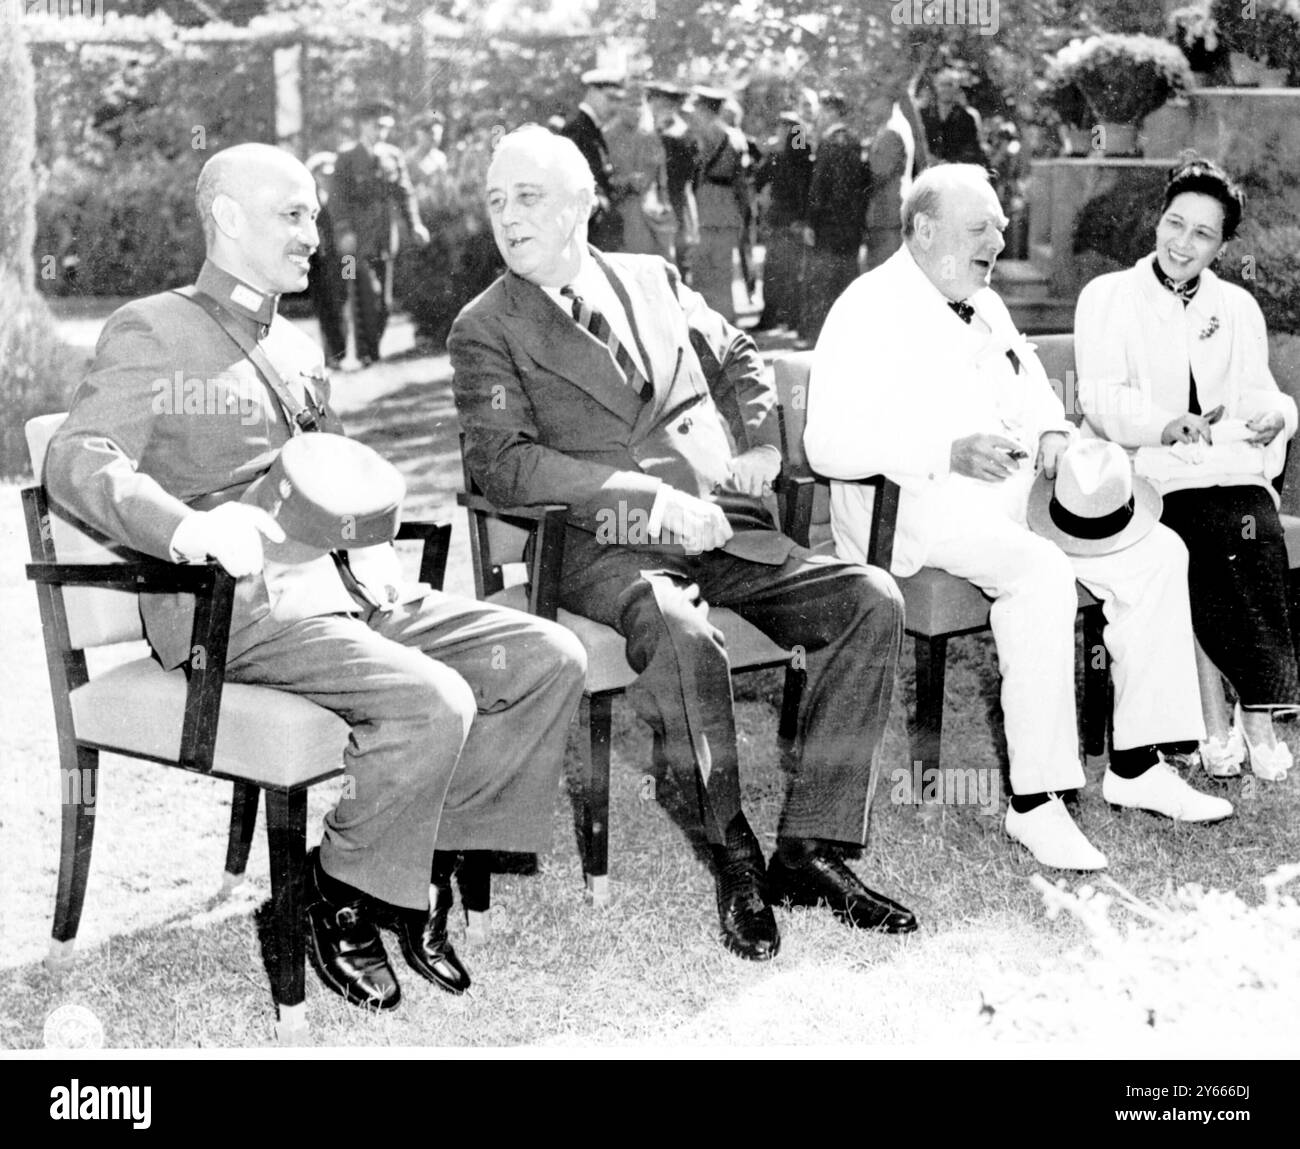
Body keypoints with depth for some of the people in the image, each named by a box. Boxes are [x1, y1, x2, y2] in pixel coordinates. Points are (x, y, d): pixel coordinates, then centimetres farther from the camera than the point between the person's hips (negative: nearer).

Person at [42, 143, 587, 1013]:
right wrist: (185, 526, -34)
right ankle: (340, 902, -8)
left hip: (342, 584, 8)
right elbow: (78, 462, -14)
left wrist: (373, 548, 11)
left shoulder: (299, 348, 25)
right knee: (433, 703, -30)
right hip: (239, 607, -8)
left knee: (551, 660, -9)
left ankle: (429, 868, -2)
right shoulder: (152, 331, 1)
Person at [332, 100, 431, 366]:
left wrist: (415, 225, -1)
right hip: (358, 241, -4)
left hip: (385, 241, 4)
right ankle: (365, 352, -4)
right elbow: (340, 198, -5)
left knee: (384, 301, 6)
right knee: (369, 293, -13)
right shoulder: (347, 158, -1)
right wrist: (345, 230, -16)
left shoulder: (394, 156, 11)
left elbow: (405, 193, 12)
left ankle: (372, 350, 18)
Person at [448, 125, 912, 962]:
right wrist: (651, 498, -19)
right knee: (682, 637, -37)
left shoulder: (652, 278, 18)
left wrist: (760, 444, 10)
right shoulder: (487, 330, 4)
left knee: (873, 600, -16)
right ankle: (735, 856, -16)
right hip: (608, 550, -5)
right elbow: (501, 463, -10)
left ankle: (812, 848, -13)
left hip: (727, 530, 5)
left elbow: (739, 358, 32)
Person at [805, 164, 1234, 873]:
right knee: (1040, 574, -34)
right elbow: (829, 444, -18)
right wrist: (949, 453, -26)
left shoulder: (986, 308, 19)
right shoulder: (870, 309, -8)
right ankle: (1034, 803, -29)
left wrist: (1053, 438, 5)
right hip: (918, 507, -9)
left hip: (1011, 494, 9)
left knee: (1155, 551, -4)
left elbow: (1032, 394, 31)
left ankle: (1138, 765, 1)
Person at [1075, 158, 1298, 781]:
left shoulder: (1237, 308, 21)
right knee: (1208, 540, -32)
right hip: (1144, 474, -3)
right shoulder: (1108, 297, 8)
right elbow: (1101, 400, -5)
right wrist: (1165, 426, -24)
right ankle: (1220, 720, -26)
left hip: (1230, 469, 3)